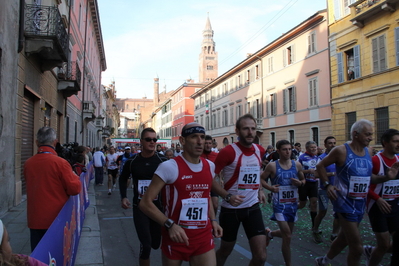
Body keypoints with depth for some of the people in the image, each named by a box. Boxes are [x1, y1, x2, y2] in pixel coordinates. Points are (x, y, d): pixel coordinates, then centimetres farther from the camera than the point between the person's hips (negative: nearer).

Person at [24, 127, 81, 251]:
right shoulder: (60, 163, -16)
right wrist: (75, 177, 4)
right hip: (56, 218, -4)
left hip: (35, 219, 4)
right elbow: (75, 189, -15)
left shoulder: (28, 163, -1)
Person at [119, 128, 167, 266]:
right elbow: (123, 178, 14)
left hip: (159, 207, 0)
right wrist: (123, 197, 2)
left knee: (156, 243, 14)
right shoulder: (132, 161, -3)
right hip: (139, 207, 0)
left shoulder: (162, 160, -9)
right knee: (145, 245, -7)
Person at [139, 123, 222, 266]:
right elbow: (145, 203, -15)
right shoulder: (169, 167, -16)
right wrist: (170, 225, -25)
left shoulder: (209, 166, 4)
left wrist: (213, 220, 7)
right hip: (176, 237, -4)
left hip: (204, 237, 4)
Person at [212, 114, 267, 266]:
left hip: (253, 207, 4)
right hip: (231, 209, -4)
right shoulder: (228, 151, -17)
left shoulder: (260, 150, 2)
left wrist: (260, 190, 8)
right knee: (225, 251, 16)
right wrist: (228, 196, -27)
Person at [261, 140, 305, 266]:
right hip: (280, 204, -5)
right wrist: (270, 187, -20)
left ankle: (270, 233, 50)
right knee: (287, 236, -7)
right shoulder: (272, 166, -11)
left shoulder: (297, 165, -1)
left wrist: (300, 183, -12)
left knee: (287, 233, 18)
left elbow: (303, 180, 12)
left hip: (293, 203, 5)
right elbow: (262, 179, -1)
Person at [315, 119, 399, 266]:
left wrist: (386, 177, -2)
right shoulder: (341, 151, -14)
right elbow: (320, 165, -4)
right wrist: (327, 184, -14)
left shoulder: (368, 151, 6)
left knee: (343, 239, 22)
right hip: (345, 203, -7)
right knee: (357, 248, -6)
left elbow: (368, 176, 14)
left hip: (361, 204, 7)